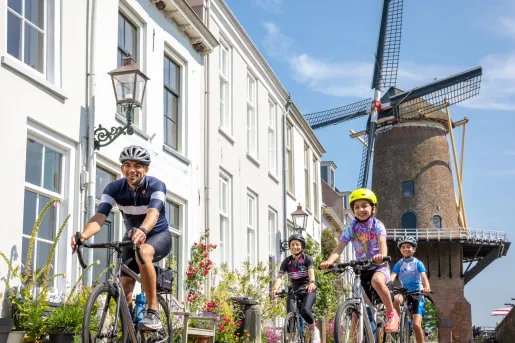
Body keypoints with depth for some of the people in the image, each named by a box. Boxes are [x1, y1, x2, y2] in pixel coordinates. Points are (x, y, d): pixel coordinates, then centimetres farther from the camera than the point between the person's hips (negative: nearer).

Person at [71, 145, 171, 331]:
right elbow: (99, 216, -28)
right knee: (125, 285, -11)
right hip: (131, 237, 4)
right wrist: (84, 235, -50)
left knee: (143, 252, -37)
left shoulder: (156, 186, -23)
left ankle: (153, 313, -32)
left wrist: (142, 230, -65)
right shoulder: (114, 188, -15)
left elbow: (153, 213, -42)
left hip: (158, 235, -4)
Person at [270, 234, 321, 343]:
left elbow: (311, 272, -24)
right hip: (294, 291, 3)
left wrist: (312, 283, -47)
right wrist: (275, 288, -36)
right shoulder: (287, 261, -1)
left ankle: (314, 331, -3)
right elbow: (280, 276, -14)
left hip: (308, 290, -3)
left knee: (305, 310, -29)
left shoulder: (307, 258, -5)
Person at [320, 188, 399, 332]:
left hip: (379, 266, -4)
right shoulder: (351, 228, -3)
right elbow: (339, 247, -14)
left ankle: (391, 313, -18)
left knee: (377, 281, -37)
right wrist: (328, 261, -34)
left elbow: (382, 242, -28)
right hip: (360, 269, 4)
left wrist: (382, 255, -52)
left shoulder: (377, 225, -10)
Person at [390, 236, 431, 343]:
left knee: (416, 324, -15)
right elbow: (392, 276, -13)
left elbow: (424, 277, -19)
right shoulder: (399, 264, 1)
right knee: (395, 299, -34)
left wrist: (426, 287, -41)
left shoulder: (418, 263, -4)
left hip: (417, 295, -2)